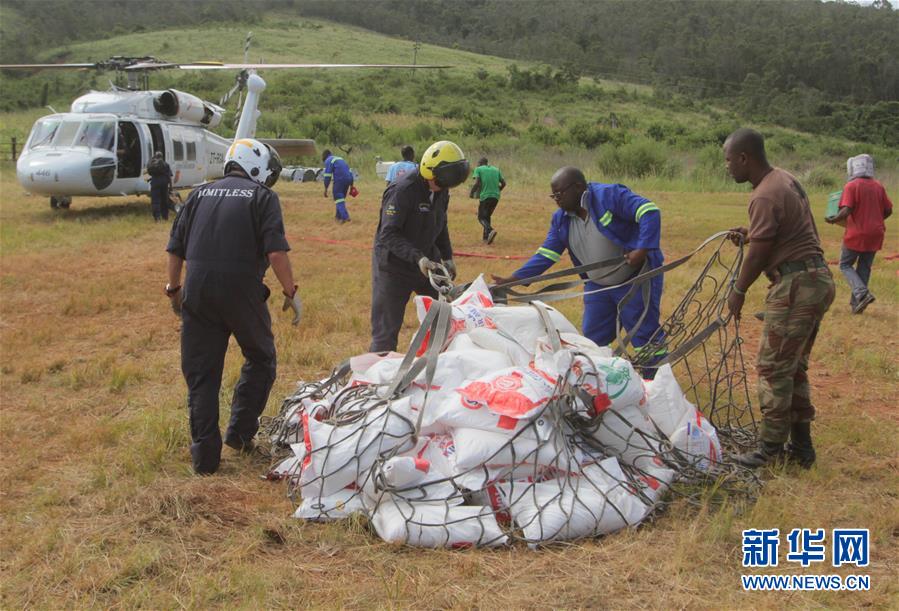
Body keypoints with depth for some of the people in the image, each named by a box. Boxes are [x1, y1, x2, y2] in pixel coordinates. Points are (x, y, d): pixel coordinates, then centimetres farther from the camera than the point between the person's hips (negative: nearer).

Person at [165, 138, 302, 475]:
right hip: (242, 291, -4)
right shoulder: (263, 197, 3)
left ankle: (205, 457, 14)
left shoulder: (200, 194, 16)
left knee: (201, 375, 11)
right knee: (260, 359, 20)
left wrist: (173, 288, 25)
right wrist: (291, 292, 0)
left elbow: (175, 248, 14)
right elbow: (276, 252, -9)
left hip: (197, 291, 4)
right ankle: (240, 432, 17)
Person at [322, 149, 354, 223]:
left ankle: (345, 217, -19)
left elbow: (327, 175, -8)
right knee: (341, 197, 21)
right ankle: (338, 216, 29)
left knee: (338, 198, -5)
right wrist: (351, 185, 22)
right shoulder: (340, 159, 26)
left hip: (339, 181, -8)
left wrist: (326, 189, -6)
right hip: (348, 180, 8)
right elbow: (349, 171, 22)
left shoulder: (328, 161, 2)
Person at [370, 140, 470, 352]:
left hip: (427, 261, 8)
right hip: (394, 265, -7)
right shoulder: (403, 190, -24)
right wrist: (418, 257, -37)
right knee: (386, 330, -3)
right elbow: (388, 235, -28)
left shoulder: (441, 191, 2)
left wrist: (447, 257, 6)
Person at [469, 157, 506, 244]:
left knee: (481, 217, 4)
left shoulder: (478, 169, 3)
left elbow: (476, 183, -10)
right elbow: (503, 183, 12)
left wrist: (471, 193, 5)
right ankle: (486, 237, 17)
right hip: (496, 197, 5)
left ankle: (490, 230, -23)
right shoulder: (496, 169, 16)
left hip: (485, 196, -5)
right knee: (487, 216, 21)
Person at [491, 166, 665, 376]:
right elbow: (546, 255, 4)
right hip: (598, 286, 7)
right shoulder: (561, 219, 3)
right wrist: (512, 280, -4)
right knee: (593, 340, 11)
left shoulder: (610, 196, -19)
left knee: (645, 335, -1)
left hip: (635, 280, -7)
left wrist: (642, 250, -34)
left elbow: (650, 212, -25)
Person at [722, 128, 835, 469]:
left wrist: (738, 291, -3)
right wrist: (751, 234, 20)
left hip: (796, 284, -10)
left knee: (774, 367, -3)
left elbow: (759, 253, -15)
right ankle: (800, 446, 22)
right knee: (794, 367, 16)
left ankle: (771, 447, 4)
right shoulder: (786, 179, 14)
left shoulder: (764, 197, -17)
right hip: (818, 278, 10)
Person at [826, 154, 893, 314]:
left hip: (856, 233, -5)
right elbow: (888, 211, 9)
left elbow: (846, 211, -20)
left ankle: (862, 293, -12)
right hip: (875, 234, 5)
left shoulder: (851, 186, -11)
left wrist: (833, 220, -5)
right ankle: (856, 303, 16)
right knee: (864, 267, 14)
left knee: (846, 265, 9)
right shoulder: (879, 187, 6)